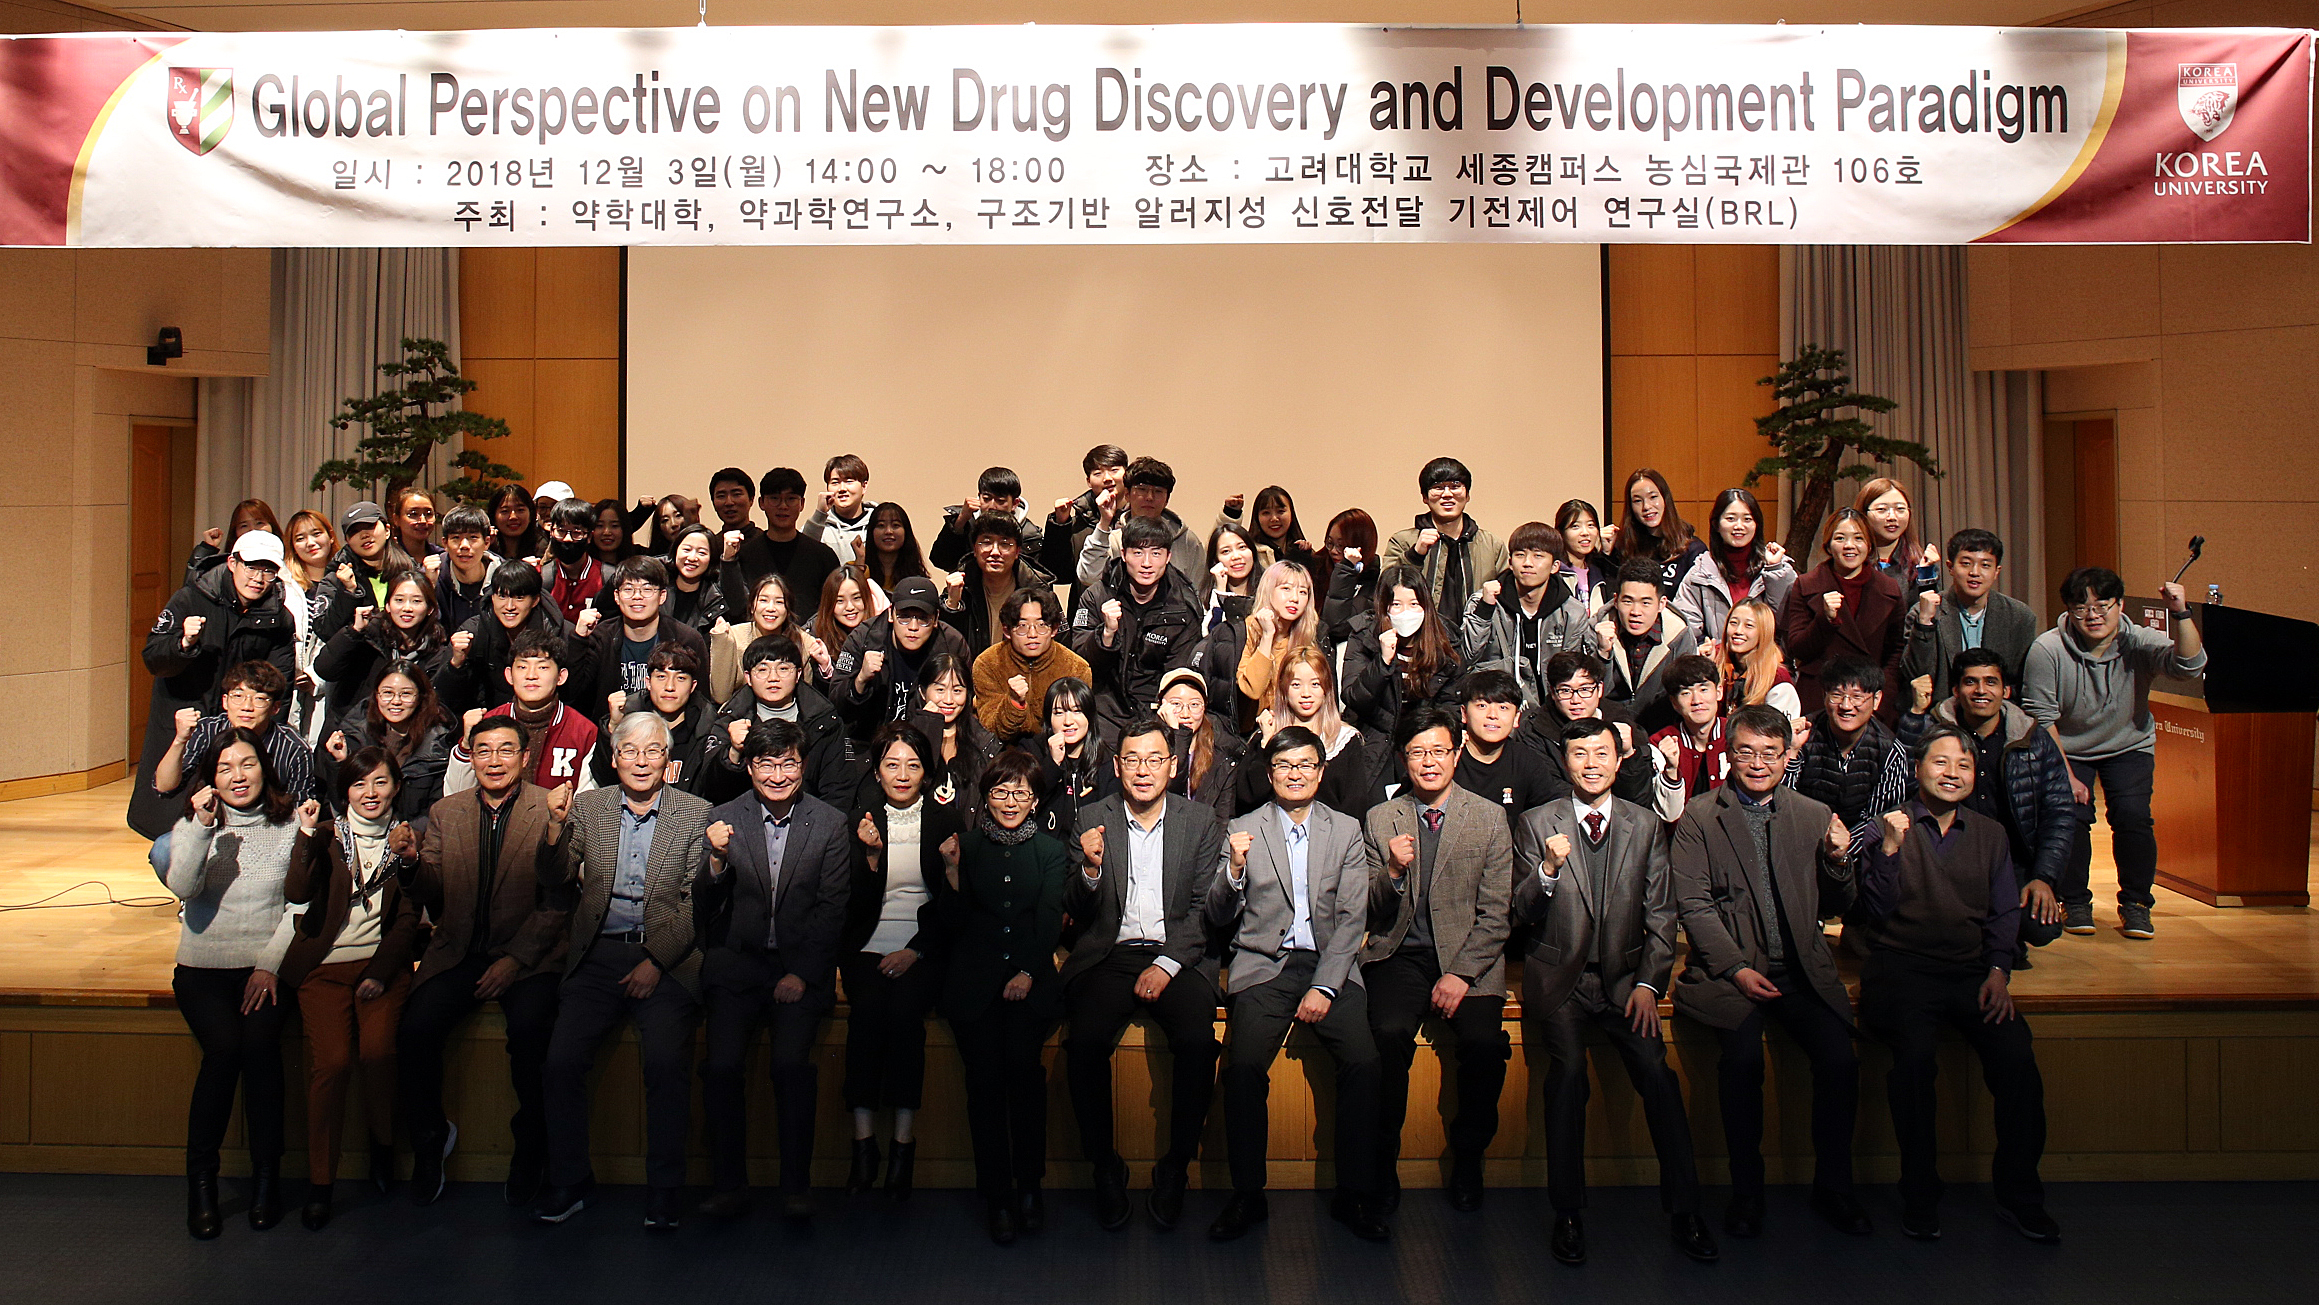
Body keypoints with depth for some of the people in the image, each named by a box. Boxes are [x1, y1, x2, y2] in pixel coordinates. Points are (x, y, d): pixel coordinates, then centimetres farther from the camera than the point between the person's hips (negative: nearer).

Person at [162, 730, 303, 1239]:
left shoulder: (290, 825, 5)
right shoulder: (193, 824, 7)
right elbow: (182, 887, -11)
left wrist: (270, 964, -8)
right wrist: (202, 827, -21)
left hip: (265, 965, 0)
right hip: (203, 967, 0)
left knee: (260, 1042, -25)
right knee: (224, 1045, -25)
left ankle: (267, 1174, -12)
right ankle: (201, 1176, -10)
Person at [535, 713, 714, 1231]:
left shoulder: (695, 814, 4)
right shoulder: (586, 807, 12)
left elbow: (695, 901, -2)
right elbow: (560, 882, 10)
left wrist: (656, 962, -9)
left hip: (665, 959, -2)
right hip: (598, 957, 2)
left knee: (667, 1063, -22)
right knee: (562, 1061, -15)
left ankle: (663, 1188, -6)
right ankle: (569, 1181, 5)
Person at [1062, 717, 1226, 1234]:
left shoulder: (1201, 820, 6)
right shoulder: (1092, 819, 6)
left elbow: (1204, 907, 1)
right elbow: (1076, 911, 4)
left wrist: (1167, 965, -12)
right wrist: (1090, 869, -18)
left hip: (1177, 955, 0)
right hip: (1108, 955, 0)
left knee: (1198, 1042, -28)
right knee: (1085, 1041, -27)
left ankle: (1176, 1165, -6)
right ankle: (1104, 1164, -5)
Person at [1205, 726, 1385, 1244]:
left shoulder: (1347, 830, 10)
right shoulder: (1243, 830, 9)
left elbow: (1352, 918, 3)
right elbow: (1220, 919, 6)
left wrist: (1324, 987, -9)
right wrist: (1234, 869, -14)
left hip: (1330, 965, 1)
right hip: (1263, 966, 0)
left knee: (1363, 1061, -24)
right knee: (1243, 1067, -26)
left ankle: (1355, 1195, -8)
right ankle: (1247, 1196, -10)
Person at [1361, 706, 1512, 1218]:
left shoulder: (1489, 818, 4)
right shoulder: (1379, 819, 7)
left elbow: (1496, 914, 0)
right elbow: (1372, 912, 5)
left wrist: (1461, 975, -12)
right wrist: (1392, 872, -15)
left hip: (1468, 958, 0)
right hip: (1399, 955, 0)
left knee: (1485, 1042, -27)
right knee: (1390, 1034, -28)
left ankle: (1467, 1157, 0)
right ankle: (1383, 1160, -7)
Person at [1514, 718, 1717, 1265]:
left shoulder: (1645, 826, 9)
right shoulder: (1536, 824, 4)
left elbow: (1661, 916, 9)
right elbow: (1522, 912, 0)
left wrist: (1649, 983, -3)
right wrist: (1549, 870, -19)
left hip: (1623, 977, 2)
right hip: (1558, 977, -1)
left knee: (1655, 1069, -21)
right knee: (1568, 1069, -24)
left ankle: (1683, 1208, -6)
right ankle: (1568, 1212, -11)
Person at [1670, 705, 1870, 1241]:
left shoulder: (1814, 816, 13)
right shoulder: (1699, 818, 3)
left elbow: (1834, 907, 16)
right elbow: (1694, 905, -3)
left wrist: (1838, 861, -4)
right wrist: (1737, 969, -14)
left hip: (1802, 970, 3)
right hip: (1732, 969, -3)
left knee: (1840, 1060, -19)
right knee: (1743, 1058, -26)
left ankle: (1833, 1186, 3)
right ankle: (1746, 1191, -7)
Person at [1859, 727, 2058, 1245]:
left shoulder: (1989, 834, 17)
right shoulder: (1889, 827, 5)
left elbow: (2004, 914, 14)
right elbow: (1875, 912, -1)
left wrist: (1998, 970, -3)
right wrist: (1889, 849, -14)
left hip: (1972, 970, 3)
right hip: (1901, 967, -3)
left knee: (2016, 1055, -24)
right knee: (1916, 1053, -31)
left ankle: (2018, 1194, -5)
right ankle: (1919, 1196, -14)